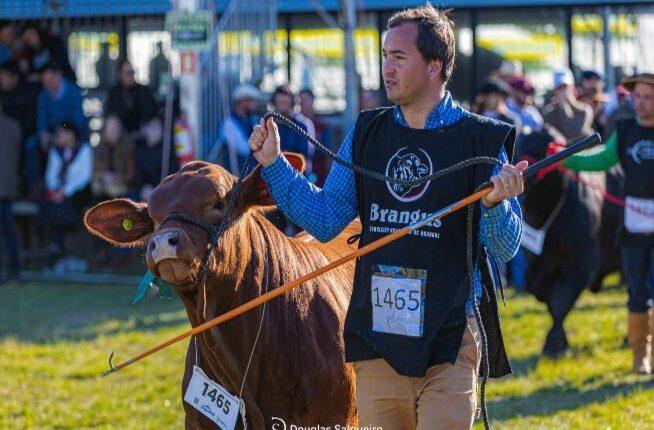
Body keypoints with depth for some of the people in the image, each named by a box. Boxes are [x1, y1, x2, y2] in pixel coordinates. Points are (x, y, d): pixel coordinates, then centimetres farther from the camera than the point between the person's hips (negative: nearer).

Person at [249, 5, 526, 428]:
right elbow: (325, 221, 11)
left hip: (450, 340, -4)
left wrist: (495, 204, -26)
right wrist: (274, 165, 4)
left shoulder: (481, 140, -5)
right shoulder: (366, 135, 9)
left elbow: (504, 249, -6)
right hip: (377, 336, 4)